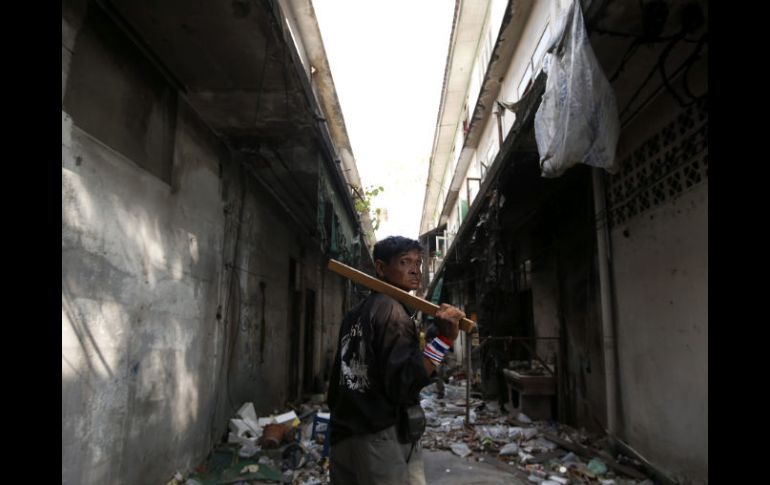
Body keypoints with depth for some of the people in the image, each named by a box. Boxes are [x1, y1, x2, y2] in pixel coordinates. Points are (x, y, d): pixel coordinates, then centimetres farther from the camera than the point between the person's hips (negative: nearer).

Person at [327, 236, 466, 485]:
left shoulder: (354, 314, 13)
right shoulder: (393, 310, -14)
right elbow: (402, 385, -23)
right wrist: (444, 339, -25)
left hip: (345, 439, 9)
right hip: (383, 441, -9)